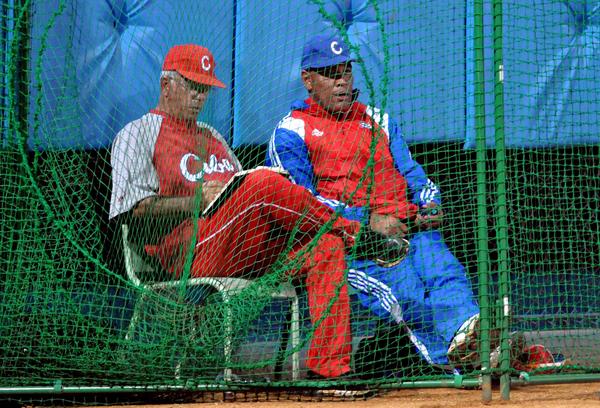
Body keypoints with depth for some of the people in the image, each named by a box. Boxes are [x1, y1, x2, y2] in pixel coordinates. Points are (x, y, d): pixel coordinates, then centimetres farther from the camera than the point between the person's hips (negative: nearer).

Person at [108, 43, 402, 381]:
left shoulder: (213, 137, 34)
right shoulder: (139, 134, 10)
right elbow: (134, 210, -4)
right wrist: (196, 201, -14)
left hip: (248, 252, 8)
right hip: (191, 253, -7)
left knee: (327, 244, -18)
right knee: (262, 183, -31)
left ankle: (328, 366, -28)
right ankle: (354, 234, -13)